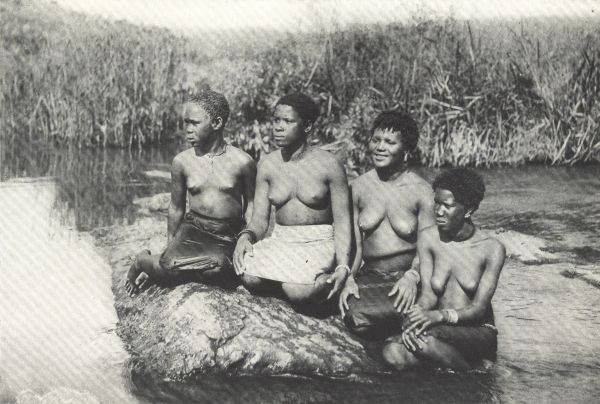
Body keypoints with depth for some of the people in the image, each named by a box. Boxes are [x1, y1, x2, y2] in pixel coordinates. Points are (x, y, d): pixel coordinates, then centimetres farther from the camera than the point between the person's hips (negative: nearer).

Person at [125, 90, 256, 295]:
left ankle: (160, 267, -8)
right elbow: (176, 208, 13)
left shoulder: (242, 162, -4)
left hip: (227, 237, -1)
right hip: (192, 229, 1)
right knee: (171, 262, -31)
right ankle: (144, 261, 6)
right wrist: (171, 245, 17)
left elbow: (251, 204, 7)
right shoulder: (182, 161, 2)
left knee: (218, 266, -36)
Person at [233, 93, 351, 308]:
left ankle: (326, 282, 2)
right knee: (249, 277, -29)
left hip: (319, 243, -3)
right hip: (280, 241, 3)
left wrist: (343, 266, -20)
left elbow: (342, 220, -7)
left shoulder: (329, 165, -7)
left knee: (299, 292, -32)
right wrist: (246, 236, -20)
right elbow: (259, 220, 5)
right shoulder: (267, 165, 4)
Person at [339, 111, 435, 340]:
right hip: (370, 276, 3)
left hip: (407, 275, -3)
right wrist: (349, 278, -8)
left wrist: (412, 277, -24)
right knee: (354, 317, -30)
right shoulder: (359, 187, 9)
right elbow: (353, 243, 9)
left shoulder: (421, 191, -2)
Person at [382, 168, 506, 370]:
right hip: (441, 330, 4)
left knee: (425, 335, -35)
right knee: (393, 352, -29)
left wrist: (441, 316, -33)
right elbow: (428, 294, -5)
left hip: (478, 332, -3)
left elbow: (479, 308, -13)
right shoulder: (429, 238, 2)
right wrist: (417, 314, -29)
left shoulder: (491, 249, -8)